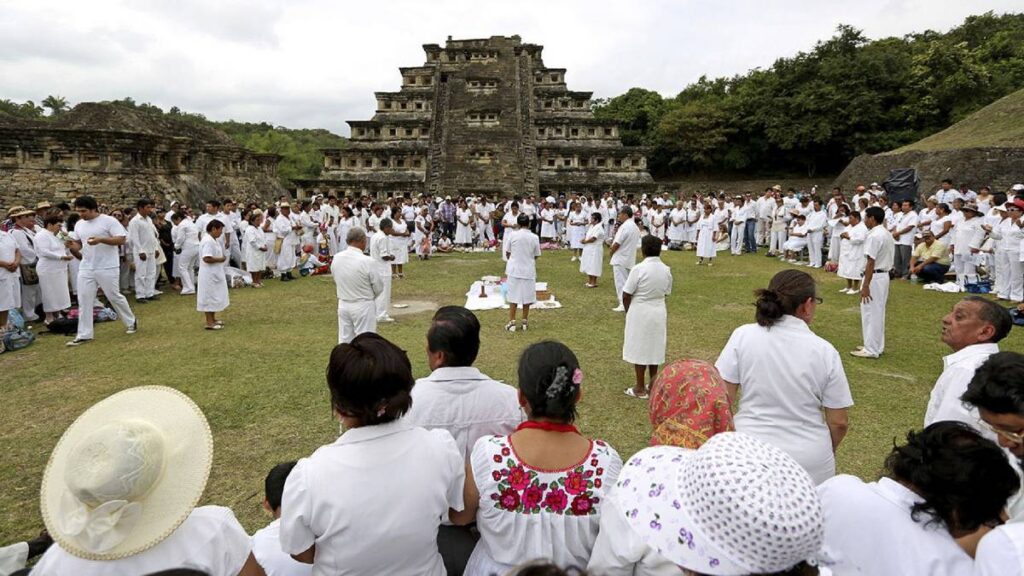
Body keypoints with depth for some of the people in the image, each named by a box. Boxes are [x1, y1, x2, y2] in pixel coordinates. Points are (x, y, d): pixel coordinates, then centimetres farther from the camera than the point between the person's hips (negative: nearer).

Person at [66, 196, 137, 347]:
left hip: (107, 268, -6)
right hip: (86, 268, 6)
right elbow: (79, 244, 17)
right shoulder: (79, 225, 10)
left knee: (114, 297, 4)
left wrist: (100, 239, -25)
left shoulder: (108, 221, -10)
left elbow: (121, 239, -15)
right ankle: (84, 334, 9)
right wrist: (72, 245, -6)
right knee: (84, 300, 3)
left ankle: (131, 322, 25)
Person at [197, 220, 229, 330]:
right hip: (209, 274, -10)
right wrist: (220, 259, -18)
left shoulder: (214, 240, 11)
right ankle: (209, 322, 4)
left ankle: (213, 319, 28)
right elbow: (206, 258, -28)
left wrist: (222, 258, 4)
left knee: (214, 296, 17)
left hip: (215, 273, 10)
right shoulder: (208, 241, -21)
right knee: (210, 296, -3)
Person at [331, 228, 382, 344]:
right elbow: (379, 287, -10)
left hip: (343, 305, 5)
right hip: (363, 306, -5)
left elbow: (336, 282, 7)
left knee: (344, 341, 15)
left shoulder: (336, 259, -5)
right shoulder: (367, 261, -21)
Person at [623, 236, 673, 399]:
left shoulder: (639, 269, -19)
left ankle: (640, 389, 14)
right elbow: (665, 293, 6)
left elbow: (626, 296, -14)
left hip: (640, 313, -5)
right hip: (659, 312, 5)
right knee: (654, 348, 17)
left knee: (639, 349, 6)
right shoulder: (666, 270, -2)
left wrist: (628, 312, 5)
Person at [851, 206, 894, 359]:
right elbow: (887, 258, 16)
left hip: (875, 277, -10)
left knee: (870, 314, -2)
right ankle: (877, 346, 25)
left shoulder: (874, 236, -19)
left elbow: (871, 263, -22)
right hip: (884, 276, 10)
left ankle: (872, 349, 4)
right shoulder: (887, 234, 13)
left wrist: (865, 285, -22)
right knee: (878, 313, 17)